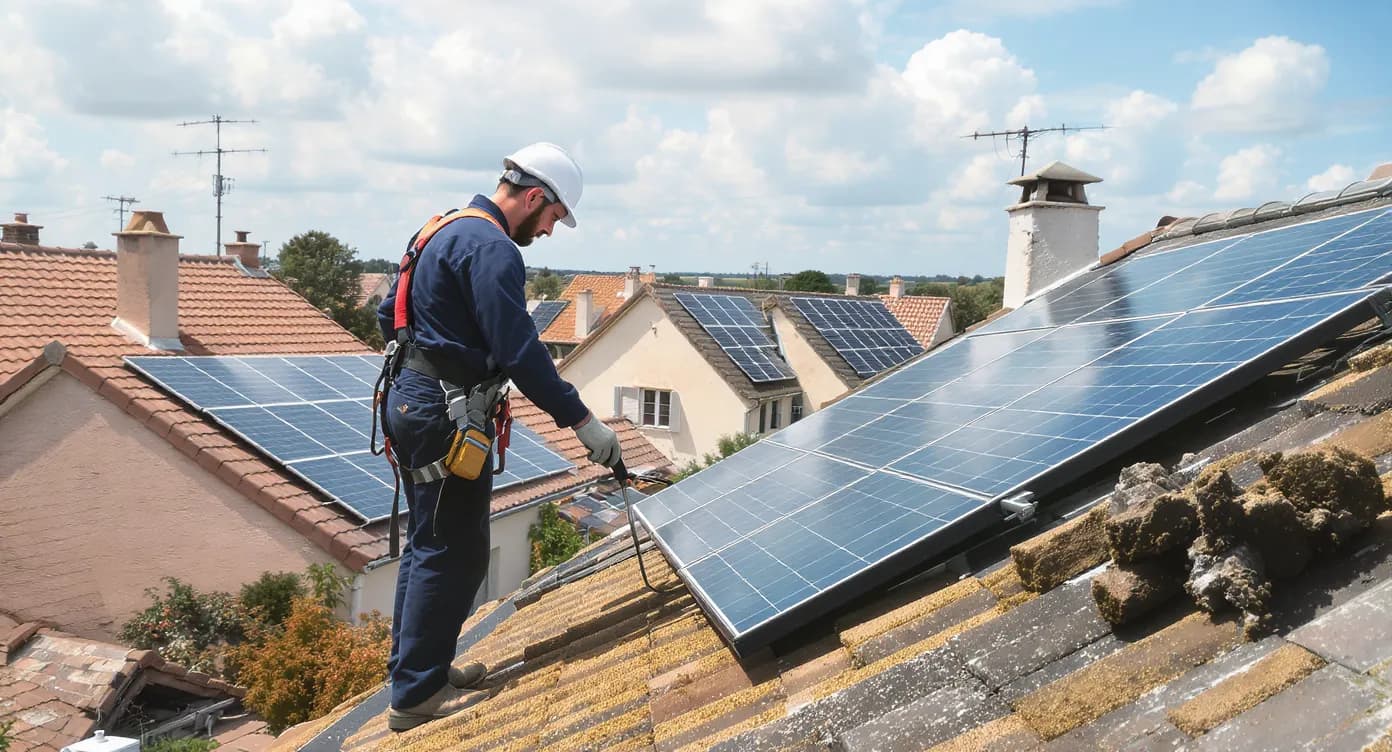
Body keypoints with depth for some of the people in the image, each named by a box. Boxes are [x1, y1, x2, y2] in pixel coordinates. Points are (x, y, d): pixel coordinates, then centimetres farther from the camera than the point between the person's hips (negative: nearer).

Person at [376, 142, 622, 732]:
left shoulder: (444, 232, 15)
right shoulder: (492, 249, -17)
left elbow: (388, 316, 21)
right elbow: (520, 352, -24)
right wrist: (582, 421, -21)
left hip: (410, 403, 11)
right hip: (446, 417, -11)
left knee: (426, 545, 18)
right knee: (454, 554, -2)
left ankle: (415, 667, 30)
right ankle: (418, 694, 8)